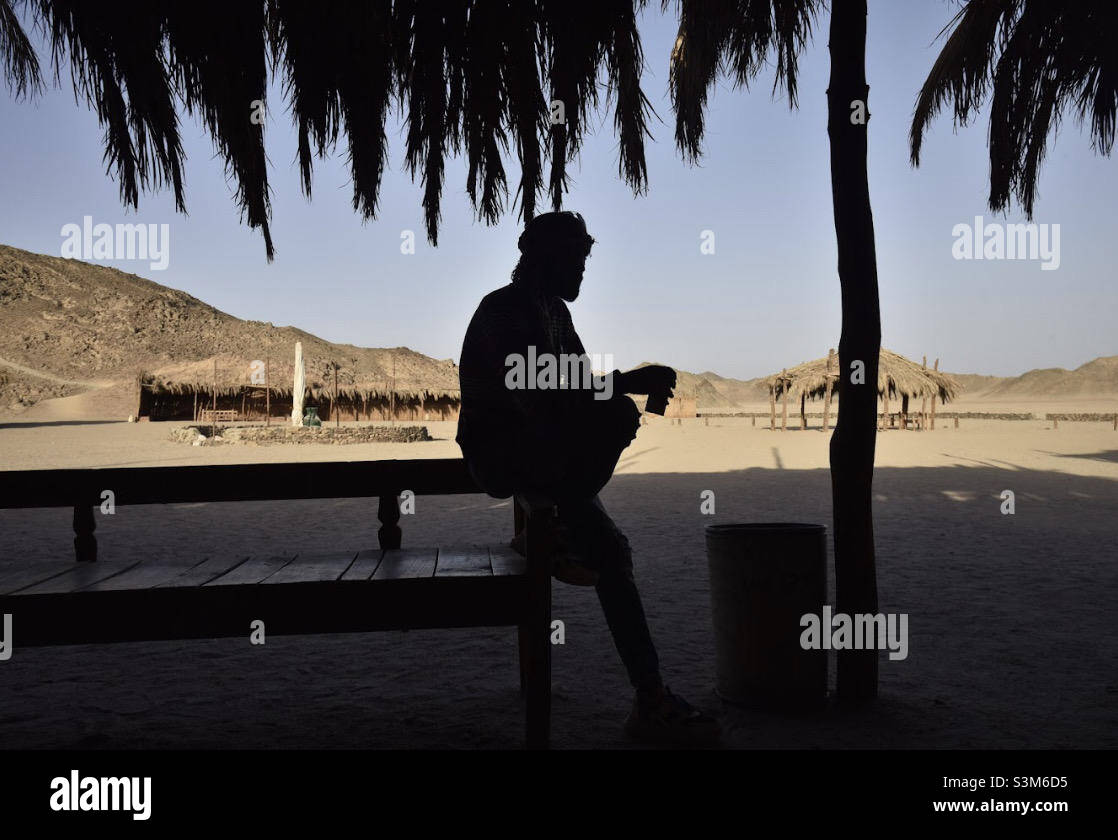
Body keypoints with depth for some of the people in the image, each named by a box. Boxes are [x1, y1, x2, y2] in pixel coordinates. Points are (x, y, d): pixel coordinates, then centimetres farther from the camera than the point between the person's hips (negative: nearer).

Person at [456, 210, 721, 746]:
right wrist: (626, 382, -26)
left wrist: (623, 386, -6)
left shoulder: (554, 312, 16)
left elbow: (575, 390, 16)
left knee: (610, 552, 5)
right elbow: (536, 395, -28)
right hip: (499, 454, -10)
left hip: (541, 452, 10)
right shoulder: (502, 311, -15)